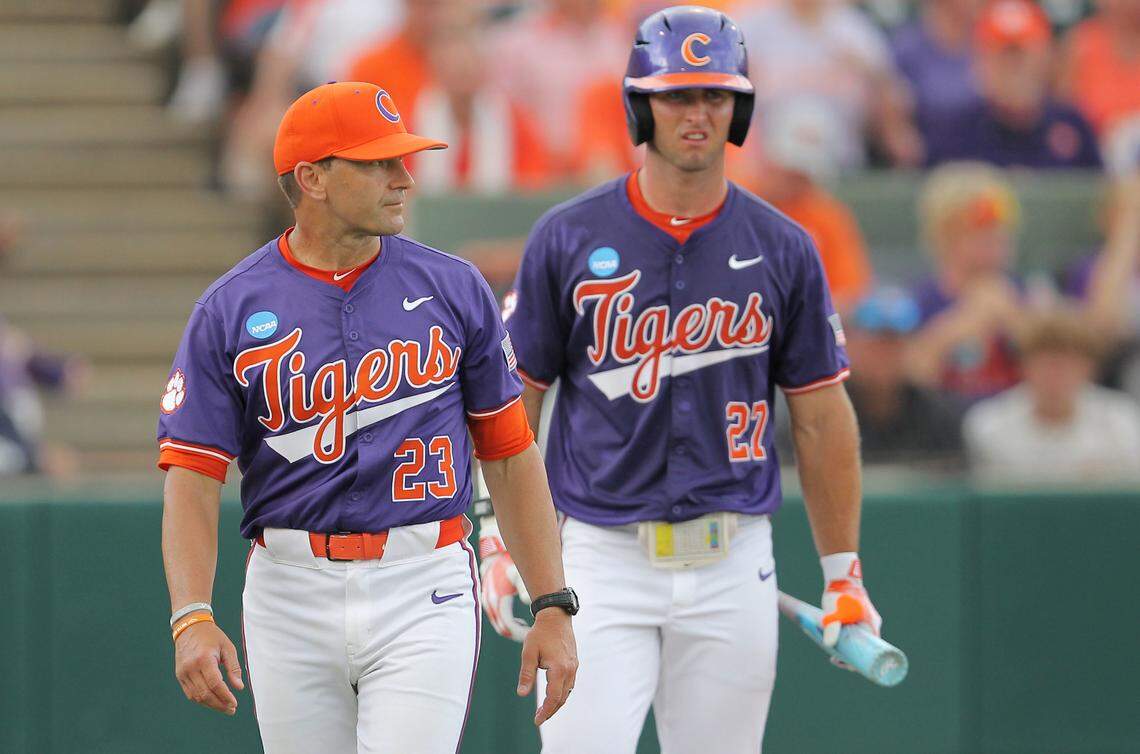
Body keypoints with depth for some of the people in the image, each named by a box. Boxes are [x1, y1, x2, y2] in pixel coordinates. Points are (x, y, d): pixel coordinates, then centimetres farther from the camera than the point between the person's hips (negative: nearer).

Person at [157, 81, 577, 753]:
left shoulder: (453, 289, 4)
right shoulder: (231, 310, 0)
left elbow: (511, 453, 8)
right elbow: (193, 479, -5)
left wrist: (555, 608, 2)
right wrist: (193, 618, -21)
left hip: (425, 594, -1)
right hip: (289, 594, 1)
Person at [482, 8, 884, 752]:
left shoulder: (783, 250, 4)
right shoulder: (568, 240, 0)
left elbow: (822, 417, 8)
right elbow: (515, 402, 5)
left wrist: (843, 574, 8)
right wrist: (499, 545, -2)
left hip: (733, 566, 2)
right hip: (601, 558, -1)